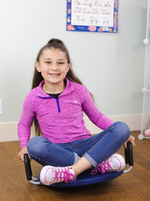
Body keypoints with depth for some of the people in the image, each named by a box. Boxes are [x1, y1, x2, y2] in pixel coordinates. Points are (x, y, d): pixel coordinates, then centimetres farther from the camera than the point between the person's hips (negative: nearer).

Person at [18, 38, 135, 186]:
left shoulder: (79, 91, -1)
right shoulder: (33, 98, -2)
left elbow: (97, 117, 10)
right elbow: (24, 124, 15)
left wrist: (121, 134, 0)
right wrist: (24, 145, -4)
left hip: (83, 145, 2)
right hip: (56, 151, -1)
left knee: (122, 128, -21)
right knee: (34, 144, -35)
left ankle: (71, 171, -34)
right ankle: (99, 164, -29)